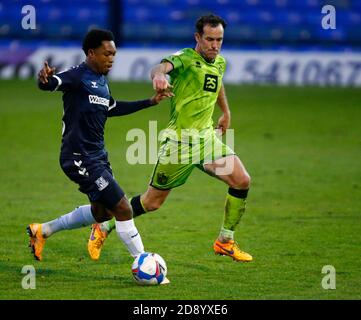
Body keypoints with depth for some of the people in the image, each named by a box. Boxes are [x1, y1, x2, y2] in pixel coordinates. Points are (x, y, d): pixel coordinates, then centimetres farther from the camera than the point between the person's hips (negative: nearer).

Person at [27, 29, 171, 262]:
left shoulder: (102, 80, 13)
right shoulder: (78, 76, -15)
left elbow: (111, 108, 29)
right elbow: (50, 84, -32)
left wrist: (150, 102, 29)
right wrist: (45, 78, -57)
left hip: (97, 155, 10)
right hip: (80, 158, -10)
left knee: (102, 212, 21)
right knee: (123, 210, -9)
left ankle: (42, 230, 33)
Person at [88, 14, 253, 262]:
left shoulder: (220, 62, 8)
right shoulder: (185, 58, -15)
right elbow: (163, 67, -39)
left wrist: (226, 113, 40)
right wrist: (159, 75, -62)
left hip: (207, 137, 6)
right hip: (180, 141, -6)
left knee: (242, 181, -11)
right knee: (153, 202, 2)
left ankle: (225, 242, 5)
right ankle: (103, 228, 24)